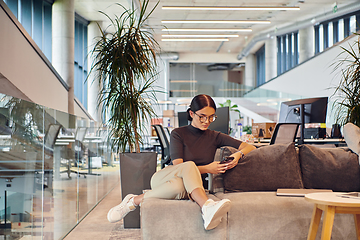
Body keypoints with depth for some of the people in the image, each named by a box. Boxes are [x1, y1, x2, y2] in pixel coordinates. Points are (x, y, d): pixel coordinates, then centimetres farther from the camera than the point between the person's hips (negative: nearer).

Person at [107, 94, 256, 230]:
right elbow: (178, 165, -10)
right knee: (189, 166, -39)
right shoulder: (178, 134, 2)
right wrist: (206, 169, -24)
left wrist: (238, 154, -16)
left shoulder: (215, 137, 12)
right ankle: (207, 207, -55)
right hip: (162, 178, -2)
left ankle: (134, 201, -29)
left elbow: (250, 147, 8)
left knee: (179, 187, -41)